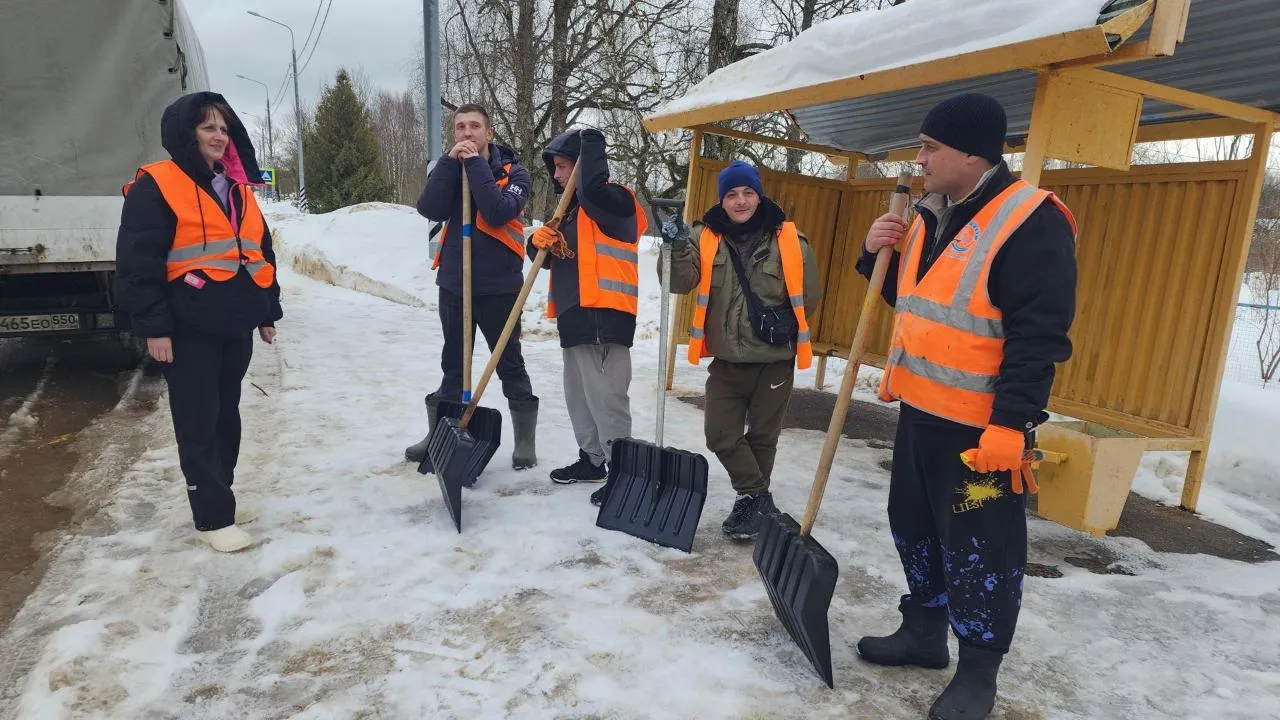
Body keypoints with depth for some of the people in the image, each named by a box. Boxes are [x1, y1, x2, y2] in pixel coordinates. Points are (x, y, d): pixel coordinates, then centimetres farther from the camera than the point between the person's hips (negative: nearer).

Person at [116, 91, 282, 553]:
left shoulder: (238, 189, 14)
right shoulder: (155, 186, -7)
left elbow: (260, 252, 19)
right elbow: (137, 263, -11)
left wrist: (267, 312, 17)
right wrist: (153, 326, -15)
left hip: (235, 325, 7)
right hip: (188, 329, -7)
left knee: (226, 415, 15)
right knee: (198, 424, 0)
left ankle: (218, 495, 30)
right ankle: (213, 516, 8)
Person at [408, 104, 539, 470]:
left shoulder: (513, 172, -3)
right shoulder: (447, 168, 8)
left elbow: (498, 213, -21)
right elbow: (430, 210, -10)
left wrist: (475, 164, -16)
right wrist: (451, 162, -15)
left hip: (498, 286, -4)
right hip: (453, 284, 4)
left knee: (510, 364, 3)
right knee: (452, 365, 15)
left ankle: (525, 441, 15)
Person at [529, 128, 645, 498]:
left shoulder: (613, 199, -6)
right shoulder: (572, 207, 21)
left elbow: (593, 187, -30)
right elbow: (556, 256, 21)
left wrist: (591, 141, -17)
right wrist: (540, 241, -2)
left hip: (603, 318, -10)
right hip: (574, 316, 10)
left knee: (605, 399, -9)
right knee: (579, 396, 17)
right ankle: (592, 459, 31)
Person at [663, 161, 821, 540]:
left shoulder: (789, 239, -4)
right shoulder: (706, 237, -1)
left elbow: (810, 291, 3)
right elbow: (681, 282, -14)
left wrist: (785, 320, -11)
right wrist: (678, 248, -31)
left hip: (773, 359, -1)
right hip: (726, 360, 2)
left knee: (762, 435, 12)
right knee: (721, 435, 1)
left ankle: (753, 499, 31)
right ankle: (757, 496, 19)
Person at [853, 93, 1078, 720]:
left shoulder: (1030, 221, -16)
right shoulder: (931, 217, 11)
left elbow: (1038, 334, -20)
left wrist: (1011, 422, -24)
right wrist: (878, 255, 3)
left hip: (981, 426, -9)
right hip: (920, 410, 9)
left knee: (980, 550, 4)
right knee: (915, 528, 19)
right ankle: (923, 631, 38)